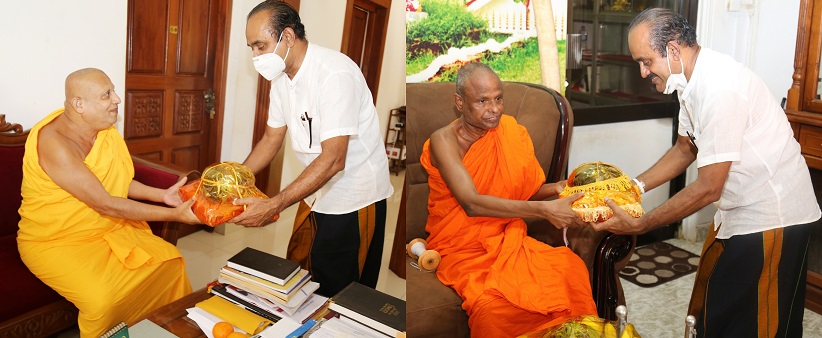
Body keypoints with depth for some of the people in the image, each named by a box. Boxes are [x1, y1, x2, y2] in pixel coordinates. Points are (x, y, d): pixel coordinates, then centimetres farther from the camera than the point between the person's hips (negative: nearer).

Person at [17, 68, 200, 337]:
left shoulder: (104, 128, -2)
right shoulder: (54, 142, -26)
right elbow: (105, 204, -28)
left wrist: (162, 195, -5)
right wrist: (173, 215, -27)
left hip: (107, 229, 7)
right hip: (55, 242, -7)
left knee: (170, 261, -6)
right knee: (103, 299, -31)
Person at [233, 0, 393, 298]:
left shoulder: (335, 74, -26)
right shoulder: (281, 76, 2)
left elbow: (333, 160, -31)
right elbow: (271, 140, 10)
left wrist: (274, 206, -33)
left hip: (354, 198, -8)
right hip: (316, 193, 8)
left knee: (333, 292, 2)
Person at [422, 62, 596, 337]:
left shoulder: (512, 132, 3)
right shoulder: (444, 140, -13)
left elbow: (526, 191, 10)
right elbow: (472, 204, -25)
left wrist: (556, 189, -12)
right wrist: (544, 210, -29)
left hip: (508, 239, 5)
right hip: (463, 248, -4)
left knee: (571, 267, -23)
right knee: (491, 307, -33)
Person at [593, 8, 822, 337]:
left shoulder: (720, 87, -27)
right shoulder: (691, 81, 1)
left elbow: (708, 188, -25)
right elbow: (686, 149, 15)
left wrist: (639, 225, -20)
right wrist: (634, 186, 4)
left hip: (771, 217, -9)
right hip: (737, 211, 9)